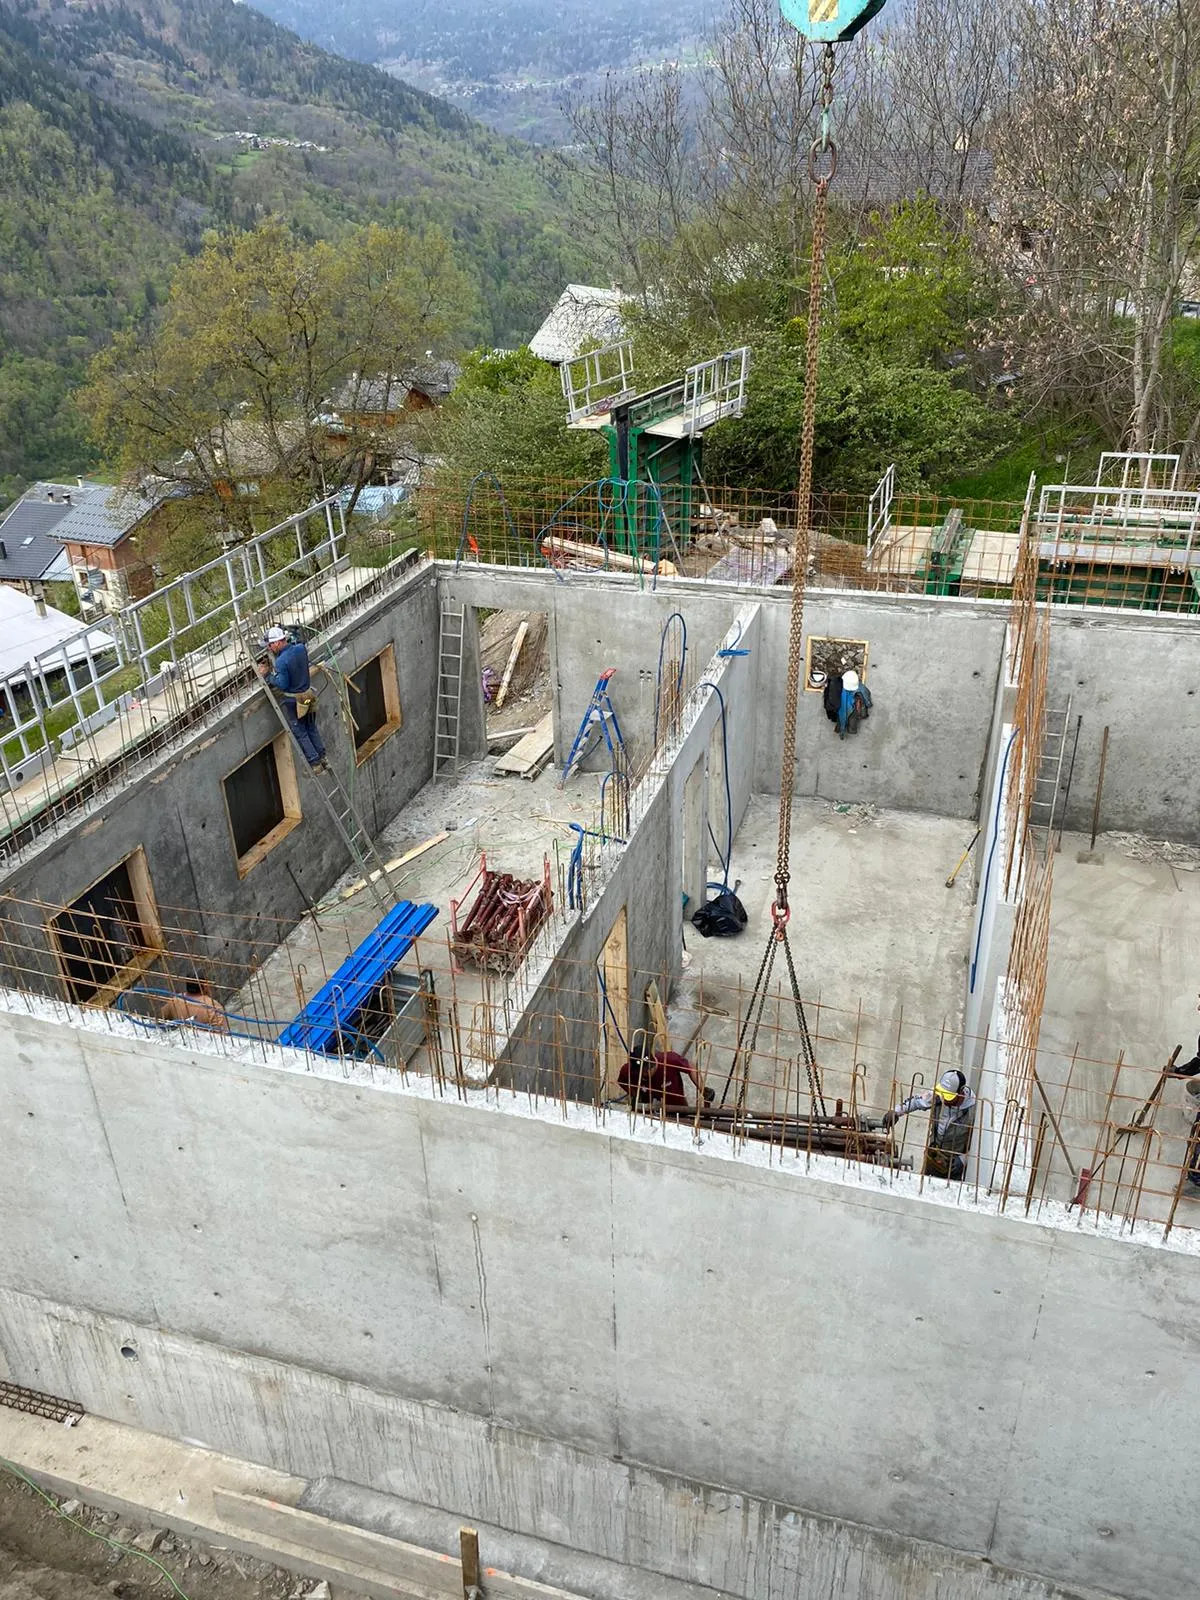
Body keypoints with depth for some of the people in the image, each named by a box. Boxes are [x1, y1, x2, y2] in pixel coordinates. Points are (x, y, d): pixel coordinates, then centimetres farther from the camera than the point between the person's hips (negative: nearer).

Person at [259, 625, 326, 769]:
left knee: (300, 733, 7)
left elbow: (282, 684, -23)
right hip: (307, 695, 7)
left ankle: (315, 763, 10)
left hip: (292, 700, -7)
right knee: (312, 728, 21)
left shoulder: (281, 661, -27)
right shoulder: (301, 648, -6)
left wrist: (268, 675, -10)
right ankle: (322, 757, 28)